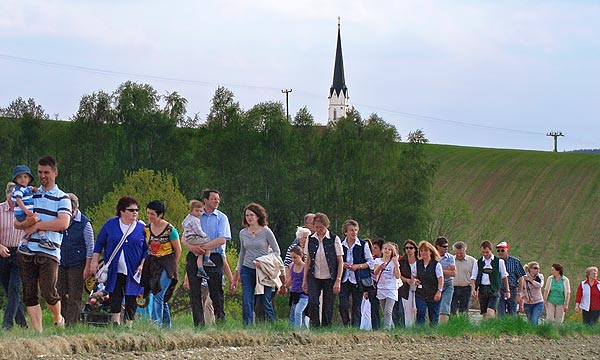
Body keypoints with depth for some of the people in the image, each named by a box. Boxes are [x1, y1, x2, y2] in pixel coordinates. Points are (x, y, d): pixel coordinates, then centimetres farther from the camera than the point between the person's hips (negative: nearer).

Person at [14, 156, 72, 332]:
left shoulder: (62, 198, 5)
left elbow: (63, 223, -11)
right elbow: (17, 223, 15)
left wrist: (37, 225, -10)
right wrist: (26, 223, -9)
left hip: (49, 252, -5)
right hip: (27, 250, 5)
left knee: (48, 292, -12)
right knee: (29, 294, 0)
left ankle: (58, 318, 17)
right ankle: (38, 331, 3)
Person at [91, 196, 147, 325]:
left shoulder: (142, 228, 2)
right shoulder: (110, 224, 3)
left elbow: (147, 250, 5)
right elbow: (99, 243, 10)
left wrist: (143, 265, -7)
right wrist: (95, 261, 5)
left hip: (133, 272, 0)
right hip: (114, 272, 0)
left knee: (131, 299, 2)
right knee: (115, 297, -5)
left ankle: (128, 325, 9)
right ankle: (116, 322, -5)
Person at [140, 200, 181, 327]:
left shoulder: (170, 230, -12)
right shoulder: (147, 228, 4)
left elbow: (178, 250, -3)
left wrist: (171, 266, 5)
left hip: (166, 265, -6)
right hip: (151, 265, 6)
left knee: (158, 295, -18)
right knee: (161, 298, 8)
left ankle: (156, 322, -24)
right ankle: (167, 325, 15)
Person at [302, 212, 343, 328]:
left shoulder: (334, 239, -3)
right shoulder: (311, 239, 5)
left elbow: (340, 261, -2)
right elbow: (308, 260, 12)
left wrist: (338, 281, -9)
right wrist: (305, 280, 8)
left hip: (329, 278, -2)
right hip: (314, 277, 2)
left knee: (328, 307, 0)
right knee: (312, 302, -18)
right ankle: (314, 327, -9)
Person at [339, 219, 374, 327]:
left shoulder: (363, 245, -1)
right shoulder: (340, 245, 4)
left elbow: (371, 262, 2)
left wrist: (358, 266, -12)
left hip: (358, 280, -1)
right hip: (344, 279, 1)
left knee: (357, 308, 2)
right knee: (343, 305, -9)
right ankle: (346, 326, 9)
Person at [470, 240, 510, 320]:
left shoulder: (499, 262, 4)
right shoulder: (478, 262, 9)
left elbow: (504, 277, 12)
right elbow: (473, 277, 8)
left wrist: (507, 291, 15)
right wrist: (473, 289, -9)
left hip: (494, 290, -3)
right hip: (482, 290, 3)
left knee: (490, 313, -21)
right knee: (484, 314, 4)